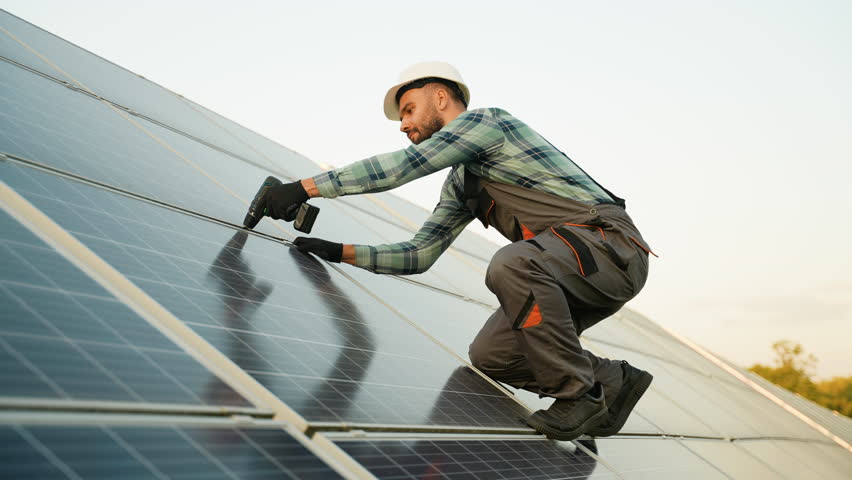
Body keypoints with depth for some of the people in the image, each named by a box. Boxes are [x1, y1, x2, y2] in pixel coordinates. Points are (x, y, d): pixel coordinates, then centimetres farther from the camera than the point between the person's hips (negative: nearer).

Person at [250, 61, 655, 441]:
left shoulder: (484, 120, -5)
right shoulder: (459, 185, 22)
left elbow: (396, 168, -14)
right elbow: (418, 256, 21)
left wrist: (307, 187, -14)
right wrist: (340, 252, 14)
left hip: (612, 242, -9)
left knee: (511, 263, -35)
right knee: (488, 355, -1)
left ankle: (580, 394, -22)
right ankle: (612, 381, 8)